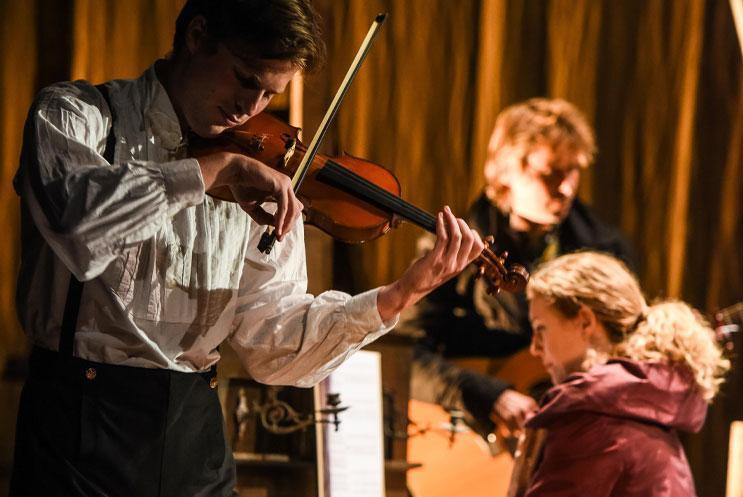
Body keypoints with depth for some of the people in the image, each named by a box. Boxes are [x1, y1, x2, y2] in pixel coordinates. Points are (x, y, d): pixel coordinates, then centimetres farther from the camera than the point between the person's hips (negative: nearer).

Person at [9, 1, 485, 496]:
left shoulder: (263, 184, 6)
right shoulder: (75, 114, -4)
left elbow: (271, 343, -1)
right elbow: (75, 218, -27)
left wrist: (404, 292, -12)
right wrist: (214, 169, -26)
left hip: (193, 427, 4)